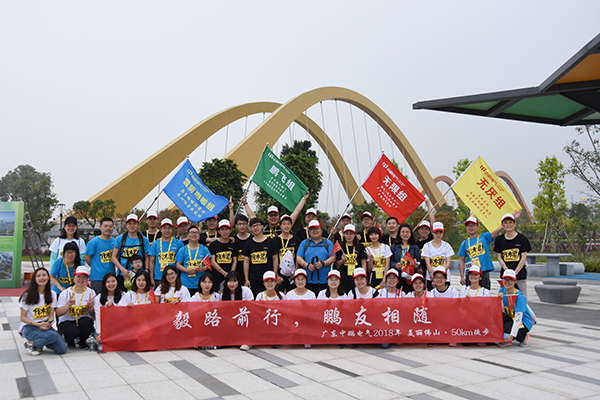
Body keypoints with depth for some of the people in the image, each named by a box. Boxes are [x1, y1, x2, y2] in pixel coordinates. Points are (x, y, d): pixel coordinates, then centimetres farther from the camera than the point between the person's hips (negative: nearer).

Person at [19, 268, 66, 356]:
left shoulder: (52, 294, 5)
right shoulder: (28, 295, -7)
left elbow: (51, 314, 5)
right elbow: (23, 318, -6)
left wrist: (49, 323, -18)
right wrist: (38, 324, -21)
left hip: (45, 325, 5)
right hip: (30, 328, -4)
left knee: (62, 349, -14)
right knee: (53, 335, -34)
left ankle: (41, 341, 12)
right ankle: (31, 343, -6)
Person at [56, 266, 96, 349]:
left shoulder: (91, 292, 0)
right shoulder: (65, 293, -5)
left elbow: (93, 313, 3)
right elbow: (58, 313, -8)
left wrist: (90, 307, -19)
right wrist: (68, 305, -24)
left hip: (83, 320, 2)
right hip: (67, 321, -2)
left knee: (87, 322, -34)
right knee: (73, 332, -34)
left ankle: (82, 341, 0)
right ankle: (70, 340, 8)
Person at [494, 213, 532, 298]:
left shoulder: (522, 238, 0)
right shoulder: (499, 239, 7)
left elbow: (524, 257, -3)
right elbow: (499, 257, 6)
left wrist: (515, 272, -10)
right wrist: (507, 270, -9)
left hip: (520, 274, -2)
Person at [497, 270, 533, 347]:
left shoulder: (520, 297, -21)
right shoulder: (502, 291, -3)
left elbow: (518, 318, -25)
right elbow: (502, 311, -4)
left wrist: (512, 335, -30)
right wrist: (500, 299, -21)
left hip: (524, 323, -6)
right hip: (511, 319, 6)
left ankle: (523, 336, -2)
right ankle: (506, 338, -5)